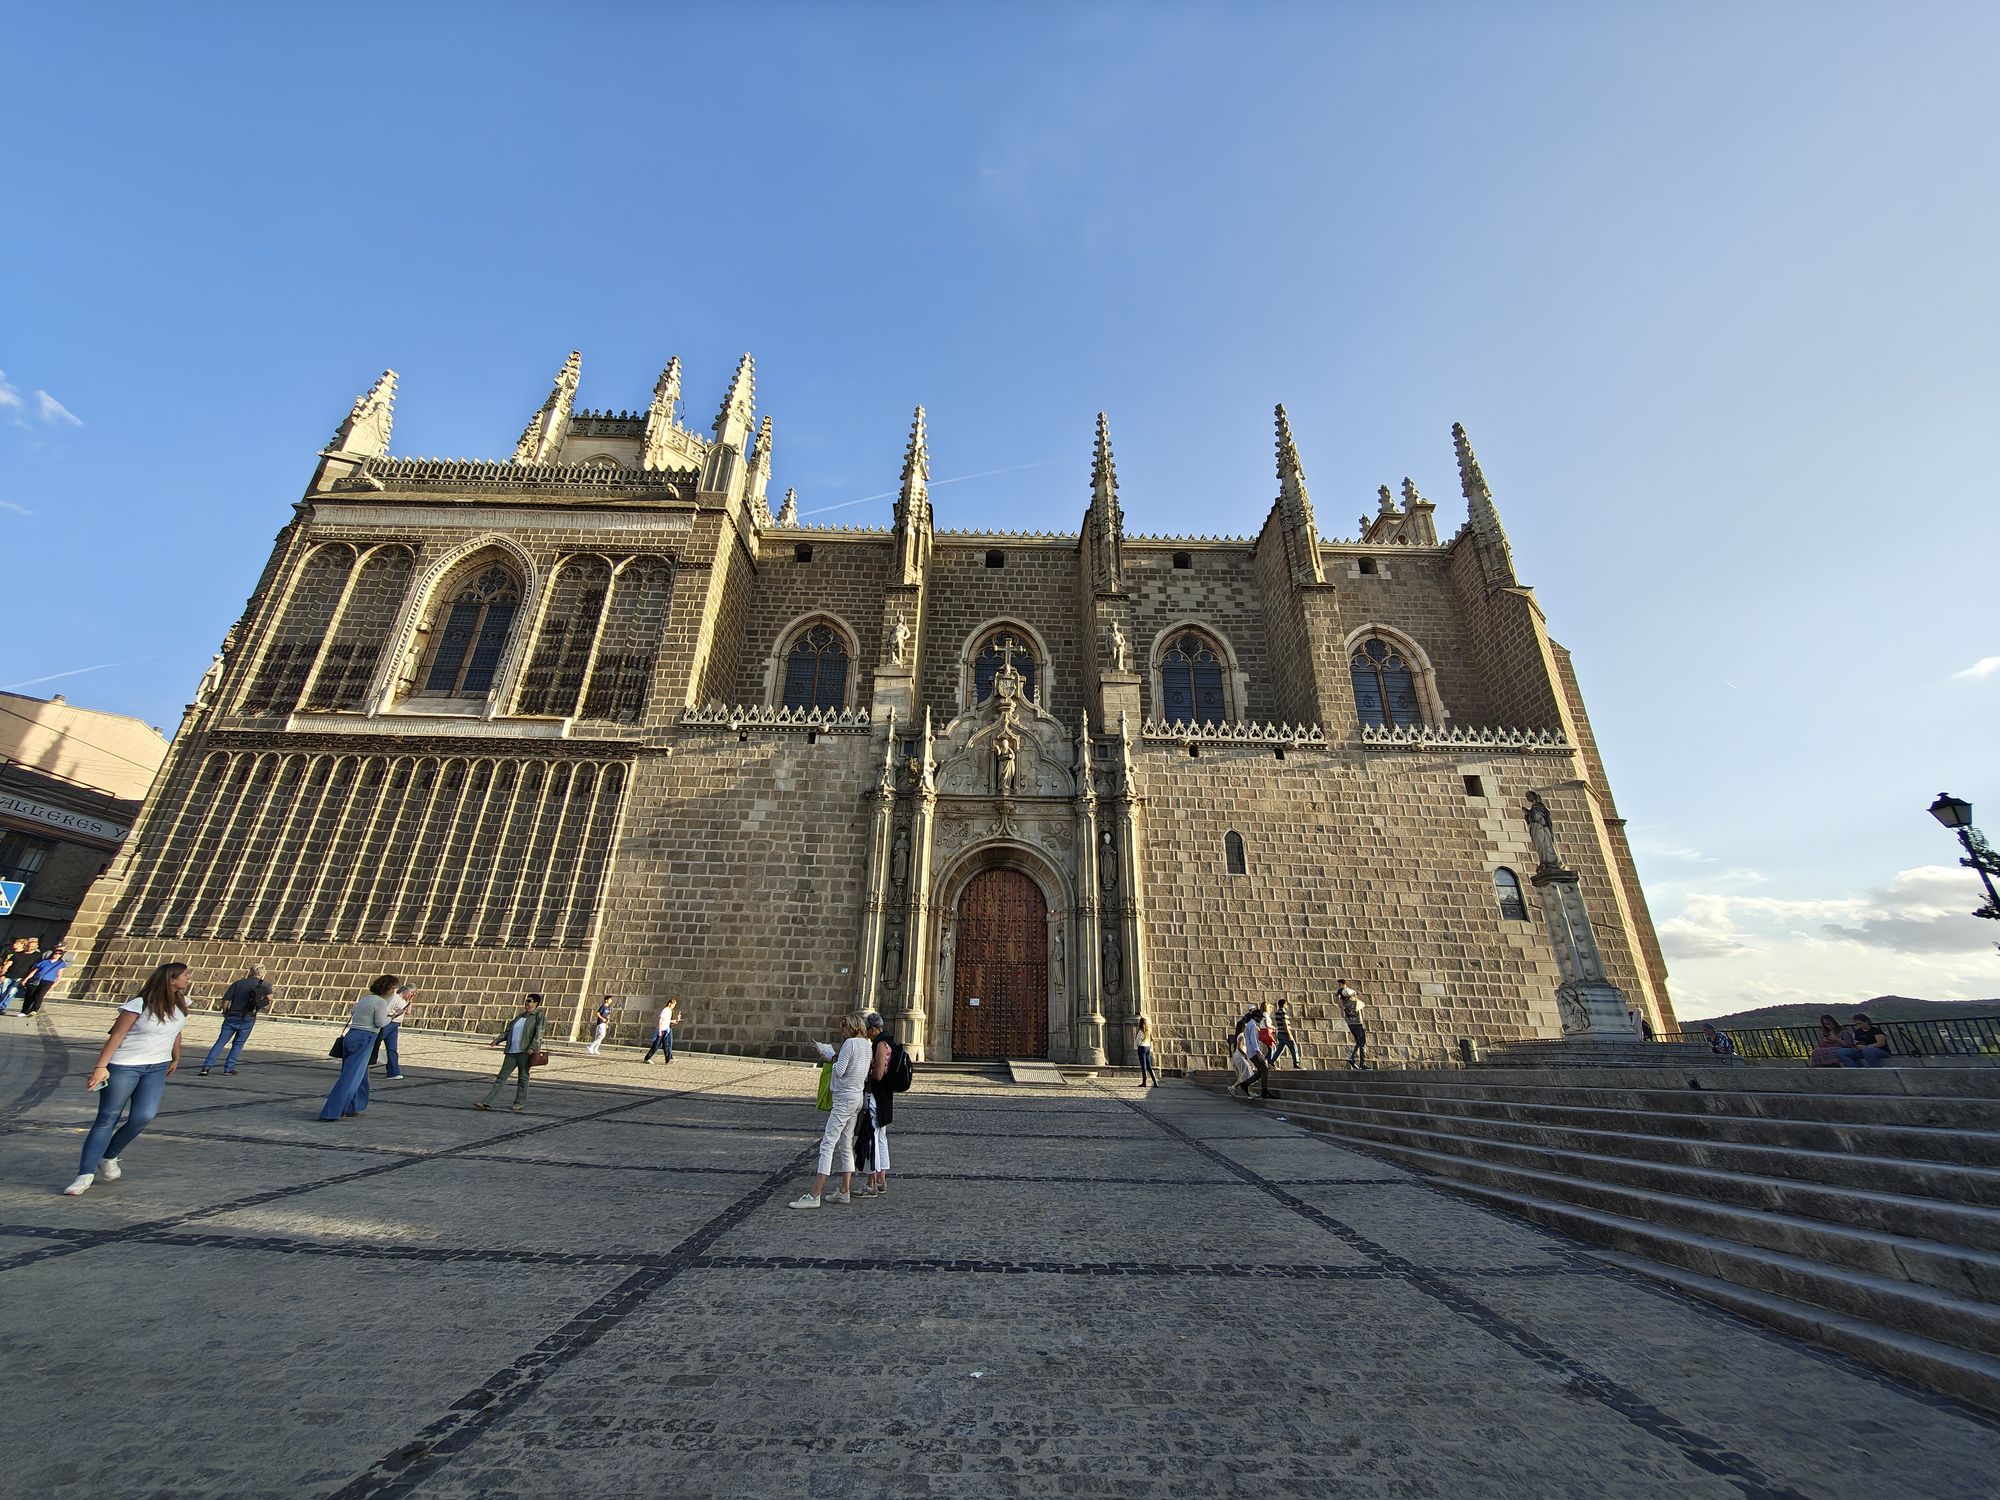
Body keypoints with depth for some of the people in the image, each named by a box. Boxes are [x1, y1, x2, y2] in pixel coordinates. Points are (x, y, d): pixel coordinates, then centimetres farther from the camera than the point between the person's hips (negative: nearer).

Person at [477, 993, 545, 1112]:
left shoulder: (538, 1015, -2)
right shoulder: (520, 1016, 20)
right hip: (512, 1051, 6)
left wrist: (532, 1047, -21)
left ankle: (520, 1103, 12)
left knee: (523, 1077, 2)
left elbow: (539, 1032, -11)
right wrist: (498, 1039, 6)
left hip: (525, 1051, -6)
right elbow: (508, 1031, 23)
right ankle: (487, 1102, 6)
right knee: (501, 1076, 5)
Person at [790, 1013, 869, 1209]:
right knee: (845, 1145, 15)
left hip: (844, 1099, -9)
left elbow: (839, 1072, -18)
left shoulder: (850, 1043, -14)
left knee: (827, 1145, -6)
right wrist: (834, 1058, 10)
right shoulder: (867, 1046, 11)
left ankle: (815, 1195, -5)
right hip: (857, 1098, 9)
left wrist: (833, 1059, 0)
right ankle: (845, 1192, 19)